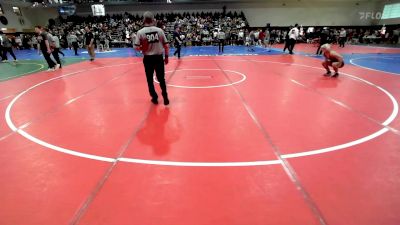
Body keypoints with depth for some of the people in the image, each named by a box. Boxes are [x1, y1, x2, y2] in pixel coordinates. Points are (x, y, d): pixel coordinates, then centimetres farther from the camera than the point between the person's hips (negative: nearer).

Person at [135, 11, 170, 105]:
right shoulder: (159, 30, -2)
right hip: (159, 58, 1)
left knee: (150, 79, 13)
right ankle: (165, 98, 13)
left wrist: (143, 48, 11)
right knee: (161, 78, 12)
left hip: (148, 59, -1)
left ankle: (155, 98, 20)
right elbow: (166, 45, -1)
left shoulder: (140, 32, -6)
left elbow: (137, 47, -9)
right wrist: (166, 57, 9)